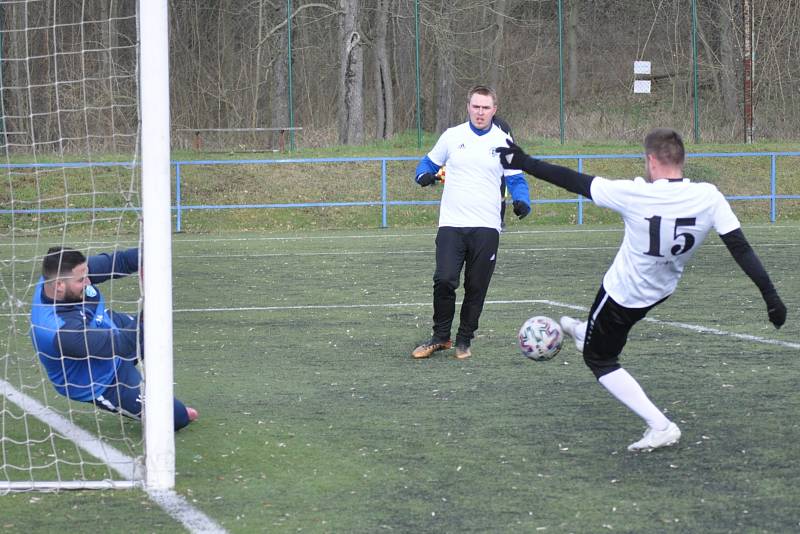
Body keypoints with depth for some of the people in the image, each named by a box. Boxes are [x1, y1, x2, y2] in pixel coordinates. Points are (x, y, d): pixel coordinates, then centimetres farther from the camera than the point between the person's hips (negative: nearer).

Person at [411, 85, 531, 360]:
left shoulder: (503, 142, 3)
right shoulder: (452, 136, 5)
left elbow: (516, 180, 8)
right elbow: (429, 162, 16)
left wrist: (522, 202, -12)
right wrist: (424, 174, -8)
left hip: (486, 227, 0)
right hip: (451, 224, 0)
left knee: (476, 288, 3)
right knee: (444, 280, -13)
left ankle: (464, 340, 19)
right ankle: (440, 336, 5)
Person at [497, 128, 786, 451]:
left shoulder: (634, 194, -30)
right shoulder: (709, 197, -20)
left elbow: (575, 182, -21)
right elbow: (741, 248, -19)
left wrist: (524, 163, -10)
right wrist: (770, 295, -11)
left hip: (623, 294, -6)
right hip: (661, 292, 6)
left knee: (598, 359, 14)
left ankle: (660, 427, 1)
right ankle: (584, 331, 70)